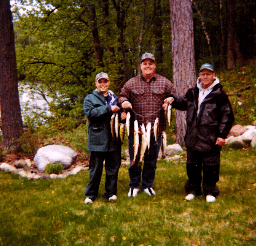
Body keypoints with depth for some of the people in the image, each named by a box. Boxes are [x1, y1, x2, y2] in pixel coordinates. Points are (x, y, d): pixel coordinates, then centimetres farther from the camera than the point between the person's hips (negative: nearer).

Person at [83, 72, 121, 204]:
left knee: (113, 166, 9)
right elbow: (89, 113, -14)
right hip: (97, 139, -3)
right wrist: (108, 109, -18)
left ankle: (111, 192, 22)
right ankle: (90, 194, 14)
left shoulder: (114, 98, 16)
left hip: (113, 138, 4)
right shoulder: (90, 98, 4)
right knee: (95, 168, 2)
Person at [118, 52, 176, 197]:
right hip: (136, 129, 0)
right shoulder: (131, 83, 7)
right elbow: (122, 96, 12)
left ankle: (148, 185, 30)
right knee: (135, 159, 7)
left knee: (152, 160, 12)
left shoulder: (164, 83, 7)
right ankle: (134, 186, 25)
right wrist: (124, 102, -11)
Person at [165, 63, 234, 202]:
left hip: (211, 139, -4)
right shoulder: (193, 93, 10)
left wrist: (222, 135, -8)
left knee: (210, 166, 4)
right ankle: (192, 190, 27)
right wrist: (174, 100, 6)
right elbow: (184, 103, 27)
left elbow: (227, 116, -4)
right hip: (193, 138, 5)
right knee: (192, 166, 13)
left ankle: (210, 192, 18)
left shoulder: (219, 94, -4)